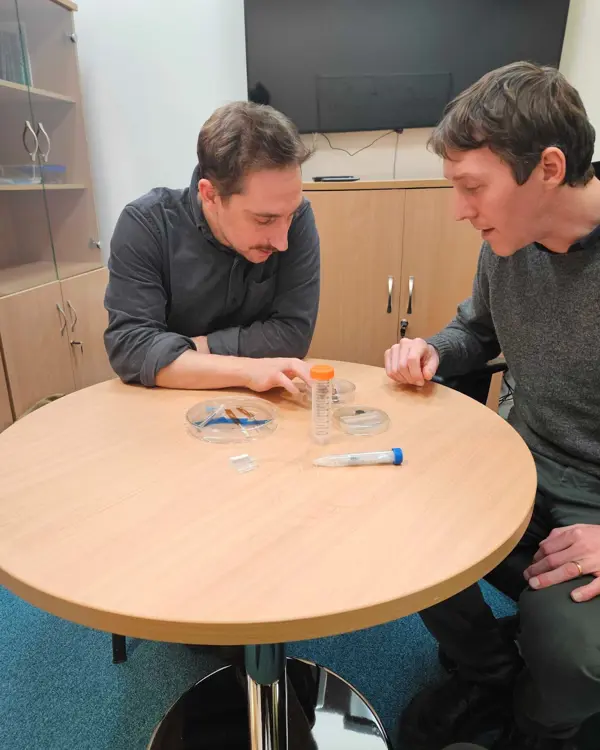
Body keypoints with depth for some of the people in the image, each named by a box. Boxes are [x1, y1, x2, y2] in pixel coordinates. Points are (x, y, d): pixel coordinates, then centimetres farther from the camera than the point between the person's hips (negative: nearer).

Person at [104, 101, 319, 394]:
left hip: (261, 403, 0)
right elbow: (130, 345, -21)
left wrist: (178, 353, -16)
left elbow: (293, 333, -16)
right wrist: (247, 369, -31)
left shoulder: (297, 217, -13)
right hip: (171, 404, 0)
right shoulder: (144, 225, -16)